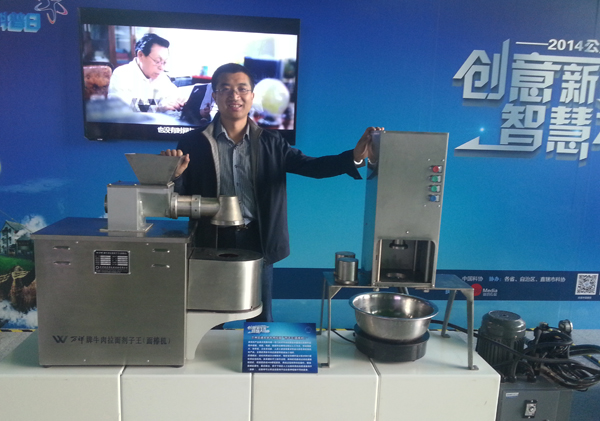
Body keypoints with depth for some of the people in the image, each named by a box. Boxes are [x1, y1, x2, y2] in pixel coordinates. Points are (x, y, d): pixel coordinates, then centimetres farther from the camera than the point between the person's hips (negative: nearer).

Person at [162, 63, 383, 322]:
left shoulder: (270, 142, 3)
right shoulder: (195, 142, -2)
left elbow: (311, 166, -7)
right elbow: (180, 198, -2)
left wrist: (356, 156, -23)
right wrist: (175, 175, -26)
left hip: (258, 243, 1)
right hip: (213, 243, -1)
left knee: (261, 322, 16)